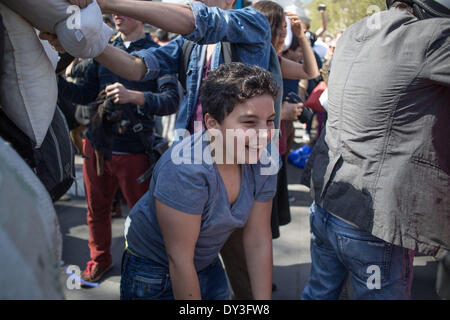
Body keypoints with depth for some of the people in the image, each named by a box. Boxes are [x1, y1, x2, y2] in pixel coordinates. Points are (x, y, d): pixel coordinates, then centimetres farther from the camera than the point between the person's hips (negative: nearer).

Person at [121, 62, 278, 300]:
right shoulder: (186, 169, -34)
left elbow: (259, 243, -8)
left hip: (208, 267, 6)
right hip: (154, 275, -5)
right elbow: (180, 260, -27)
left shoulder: (262, 164, -14)